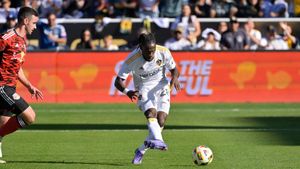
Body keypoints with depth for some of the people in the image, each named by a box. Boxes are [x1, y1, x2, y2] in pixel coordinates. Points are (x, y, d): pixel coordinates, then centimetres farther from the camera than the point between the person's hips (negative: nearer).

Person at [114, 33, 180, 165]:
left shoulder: (163, 52, -16)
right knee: (151, 113, -30)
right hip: (144, 89, -2)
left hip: (161, 87, 2)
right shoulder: (132, 59, -22)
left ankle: (141, 150, 8)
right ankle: (158, 141, -55)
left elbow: (173, 69, 0)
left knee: (161, 121, -11)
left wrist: (175, 78, -25)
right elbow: (118, 81, -19)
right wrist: (127, 92, -41)